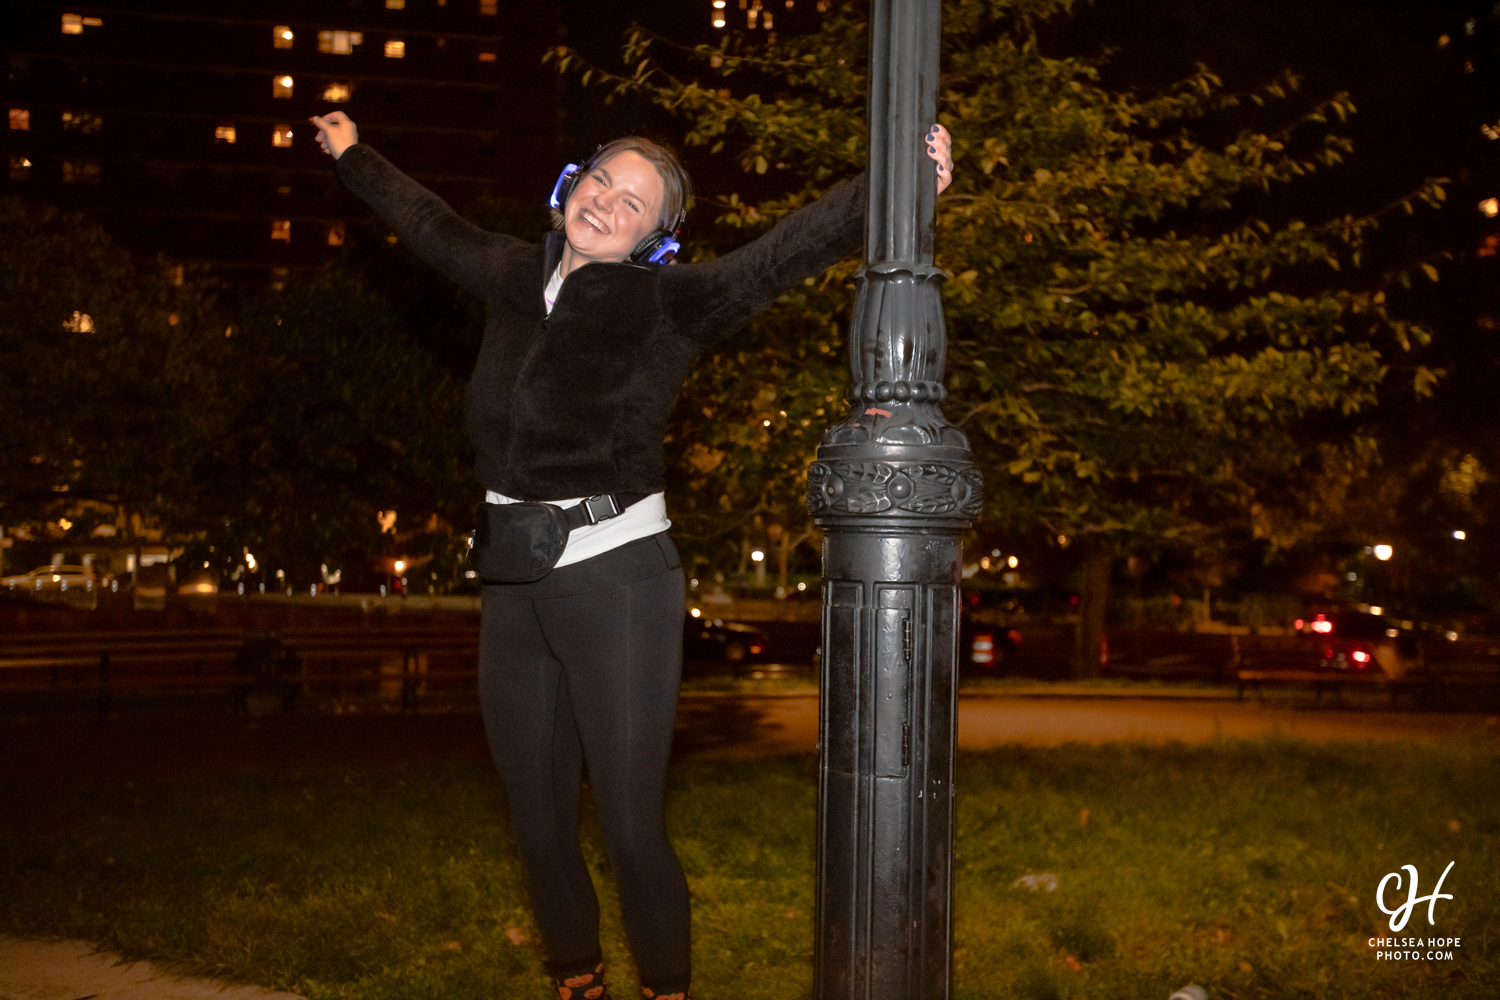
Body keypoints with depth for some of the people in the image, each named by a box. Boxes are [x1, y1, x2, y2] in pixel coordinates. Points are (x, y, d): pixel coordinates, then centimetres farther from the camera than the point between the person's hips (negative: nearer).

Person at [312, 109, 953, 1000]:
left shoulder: (665, 304, -7)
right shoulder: (515, 278, 7)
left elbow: (788, 251, -20)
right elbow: (432, 225, 26)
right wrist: (354, 155, 41)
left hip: (619, 585, -5)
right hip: (514, 591, 5)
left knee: (631, 826, -2)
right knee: (539, 821, 13)